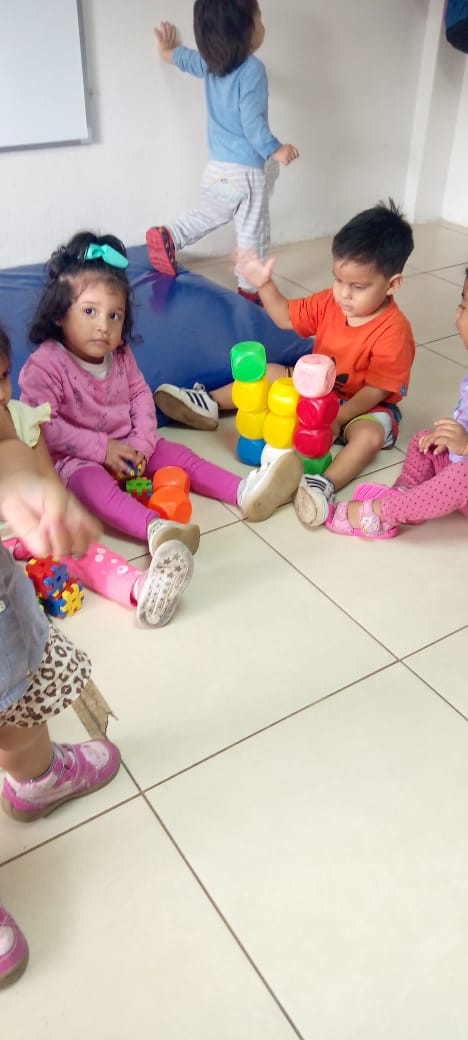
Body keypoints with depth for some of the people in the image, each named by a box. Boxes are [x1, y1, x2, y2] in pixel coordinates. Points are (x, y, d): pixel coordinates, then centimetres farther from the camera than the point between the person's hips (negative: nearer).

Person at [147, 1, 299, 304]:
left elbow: (178, 56, 25)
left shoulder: (210, 63, 7)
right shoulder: (252, 69, -15)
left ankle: (167, 236, 10)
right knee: (253, 232, 4)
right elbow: (251, 122, -21)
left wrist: (168, 49, 46)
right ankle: (249, 291, 10)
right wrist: (275, 149, -14)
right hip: (247, 169, -7)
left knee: (211, 214, 27)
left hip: (217, 165, 7)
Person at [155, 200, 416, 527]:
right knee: (271, 374, 5)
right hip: (319, 390, 7)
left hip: (363, 407, -7)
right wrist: (265, 284, -13)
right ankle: (209, 404, 7)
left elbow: (375, 391, -27)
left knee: (370, 435, -38)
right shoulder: (329, 303, -8)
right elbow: (286, 317, 3)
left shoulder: (394, 331, -26)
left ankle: (325, 484, -57)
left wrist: (336, 420, -37)